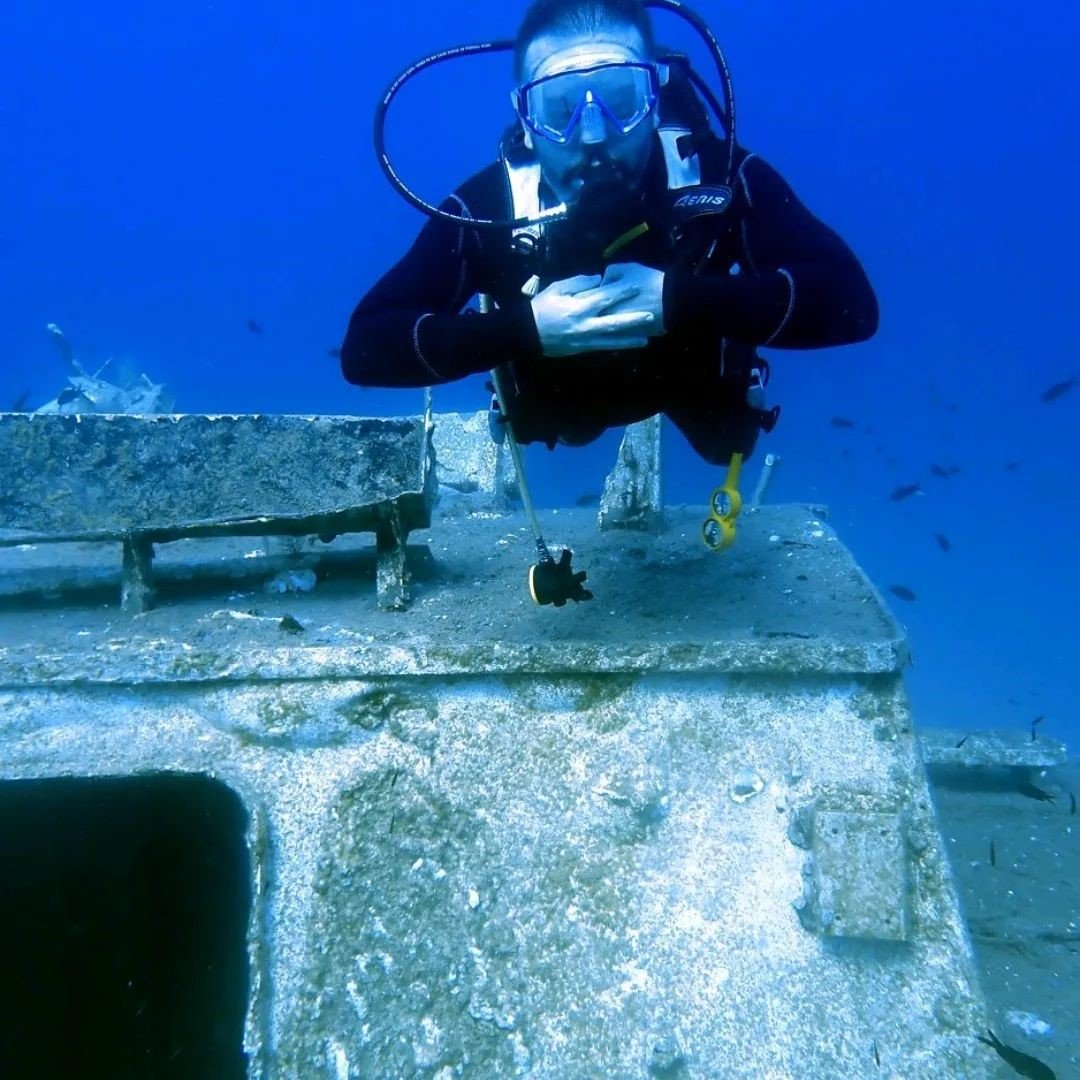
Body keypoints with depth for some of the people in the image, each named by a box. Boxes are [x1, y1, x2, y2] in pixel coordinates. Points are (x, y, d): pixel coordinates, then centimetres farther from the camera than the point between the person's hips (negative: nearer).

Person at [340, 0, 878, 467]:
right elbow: (364, 346, -34)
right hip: (554, 419, 0)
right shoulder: (487, 208, -31)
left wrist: (680, 302, -45)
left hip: (703, 411, 1)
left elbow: (850, 301, -35)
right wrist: (525, 327, -46)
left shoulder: (721, 176, -30)